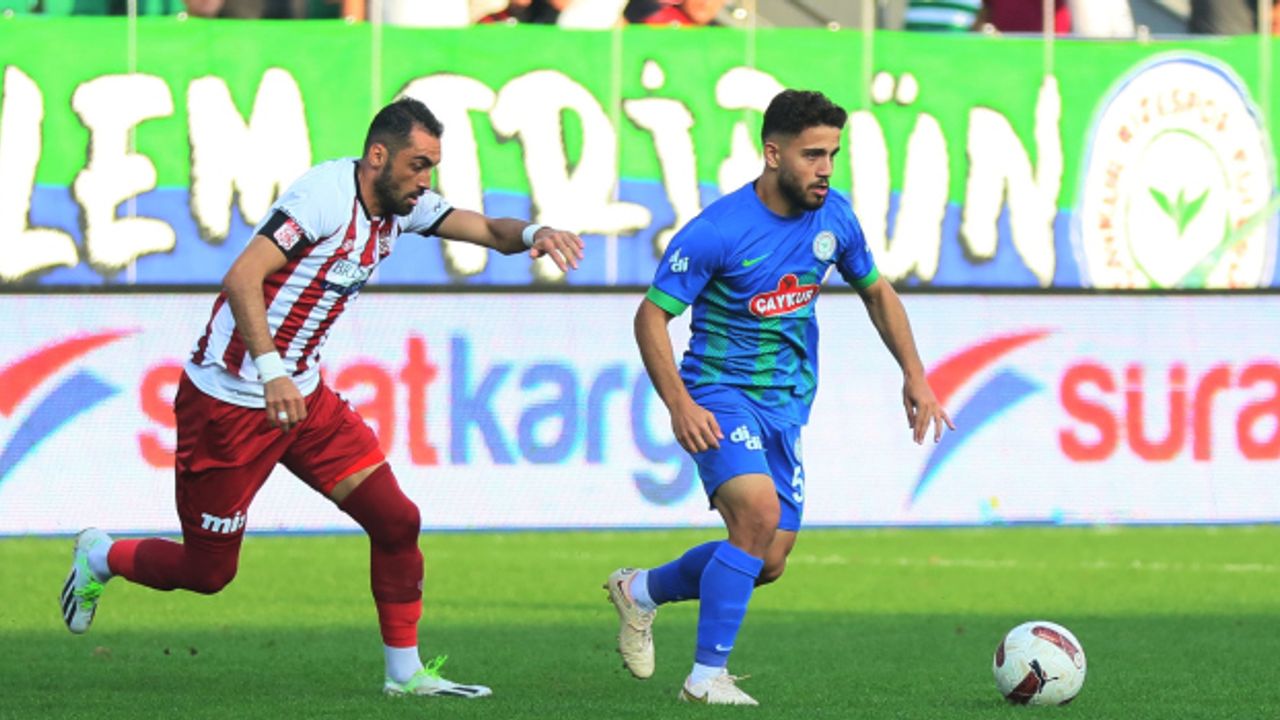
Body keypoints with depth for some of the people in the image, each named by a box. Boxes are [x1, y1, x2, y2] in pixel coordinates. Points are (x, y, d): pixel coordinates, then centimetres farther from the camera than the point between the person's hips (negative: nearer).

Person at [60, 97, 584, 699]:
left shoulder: (401, 204, 2)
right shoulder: (325, 194, -24)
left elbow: (486, 229, 4)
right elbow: (242, 278, -31)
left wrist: (532, 234, -20)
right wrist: (270, 372, -42)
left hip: (302, 395, 8)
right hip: (229, 401, -8)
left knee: (396, 521, -2)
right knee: (207, 572, 3)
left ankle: (405, 672, 11)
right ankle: (100, 557, 32)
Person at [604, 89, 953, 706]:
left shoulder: (833, 216, -1)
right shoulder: (717, 232, -19)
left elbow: (876, 291, 17)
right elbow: (651, 316, -15)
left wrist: (914, 375, 9)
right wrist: (679, 404, -27)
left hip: (785, 403, 7)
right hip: (720, 394, -6)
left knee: (767, 563, 6)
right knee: (759, 512, -29)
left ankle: (640, 590, 33)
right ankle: (707, 677, -20)